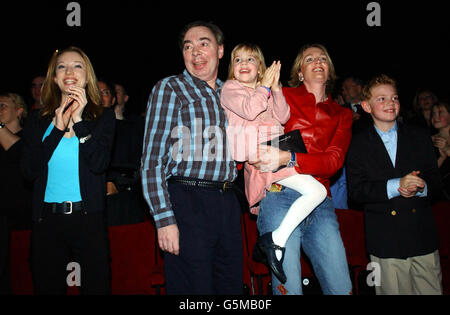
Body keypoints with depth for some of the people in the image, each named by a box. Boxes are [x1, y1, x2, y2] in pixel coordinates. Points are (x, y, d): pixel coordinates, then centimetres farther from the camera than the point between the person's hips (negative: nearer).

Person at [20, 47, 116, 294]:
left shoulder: (103, 117, 3)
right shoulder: (38, 120, 8)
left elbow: (99, 164, -11)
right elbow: (29, 170, -4)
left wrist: (79, 121, -14)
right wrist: (58, 127, -9)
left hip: (88, 217, -1)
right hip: (46, 218, 2)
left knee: (95, 285, 4)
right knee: (47, 287, 11)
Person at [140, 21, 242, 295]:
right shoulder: (170, 88, 0)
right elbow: (152, 159, -7)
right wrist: (164, 219, -14)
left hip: (227, 202, 6)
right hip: (187, 201, -5)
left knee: (232, 286, 11)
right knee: (193, 289, -2)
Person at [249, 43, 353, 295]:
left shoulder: (342, 115, 18)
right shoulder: (283, 97, 12)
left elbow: (334, 161, 0)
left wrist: (287, 158, -18)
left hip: (321, 205, 3)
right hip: (281, 196, -3)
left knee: (341, 287, 1)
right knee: (289, 289, -8)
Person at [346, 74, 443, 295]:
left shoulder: (420, 137, 12)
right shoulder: (359, 145, 3)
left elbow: (434, 179, 10)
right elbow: (356, 189, -7)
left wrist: (422, 187, -13)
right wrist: (395, 186, -18)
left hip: (423, 237, 3)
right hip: (385, 241, -2)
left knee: (432, 290, 5)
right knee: (393, 290, 2)